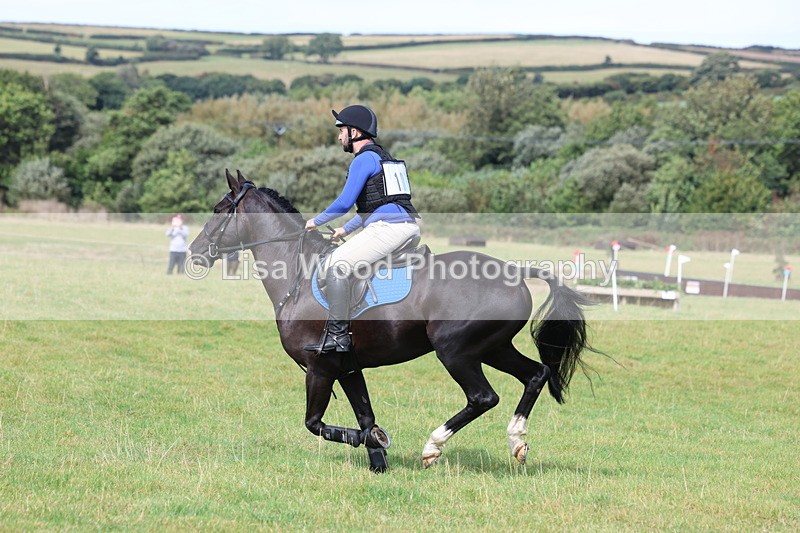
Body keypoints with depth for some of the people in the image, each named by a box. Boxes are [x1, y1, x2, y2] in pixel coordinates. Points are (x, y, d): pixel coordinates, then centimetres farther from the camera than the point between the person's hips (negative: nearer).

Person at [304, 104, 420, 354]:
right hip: (410, 226, 11)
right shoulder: (383, 156, 25)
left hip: (388, 228, -11)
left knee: (336, 264, -12)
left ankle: (337, 336, -14)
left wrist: (316, 221, 4)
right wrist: (346, 229, 33)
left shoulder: (364, 159, -7)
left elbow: (345, 203, -11)